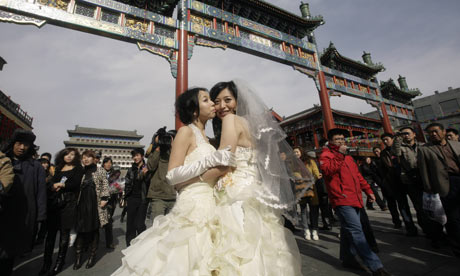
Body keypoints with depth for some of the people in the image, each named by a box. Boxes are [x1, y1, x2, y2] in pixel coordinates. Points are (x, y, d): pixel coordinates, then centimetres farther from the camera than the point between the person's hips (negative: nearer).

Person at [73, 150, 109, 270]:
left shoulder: (100, 170, 2)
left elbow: (105, 184, -3)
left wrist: (104, 198, -12)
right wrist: (75, 201, 11)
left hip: (95, 203, -3)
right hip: (82, 203, 3)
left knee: (94, 229, 6)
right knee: (80, 229, 4)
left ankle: (92, 255, 19)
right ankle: (78, 257, 16)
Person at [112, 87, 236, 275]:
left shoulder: (204, 137, 15)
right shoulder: (186, 131, -7)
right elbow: (172, 175, -16)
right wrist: (211, 159, -18)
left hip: (208, 207, 8)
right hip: (193, 206, -7)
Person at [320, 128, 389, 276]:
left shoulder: (348, 157, 24)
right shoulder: (326, 154, -3)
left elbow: (357, 175, 28)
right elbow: (328, 170, -22)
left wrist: (368, 190, 22)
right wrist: (339, 155, -21)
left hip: (355, 199, 8)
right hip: (342, 199, -8)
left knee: (348, 230, 16)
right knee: (356, 230, -12)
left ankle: (348, 258, 29)